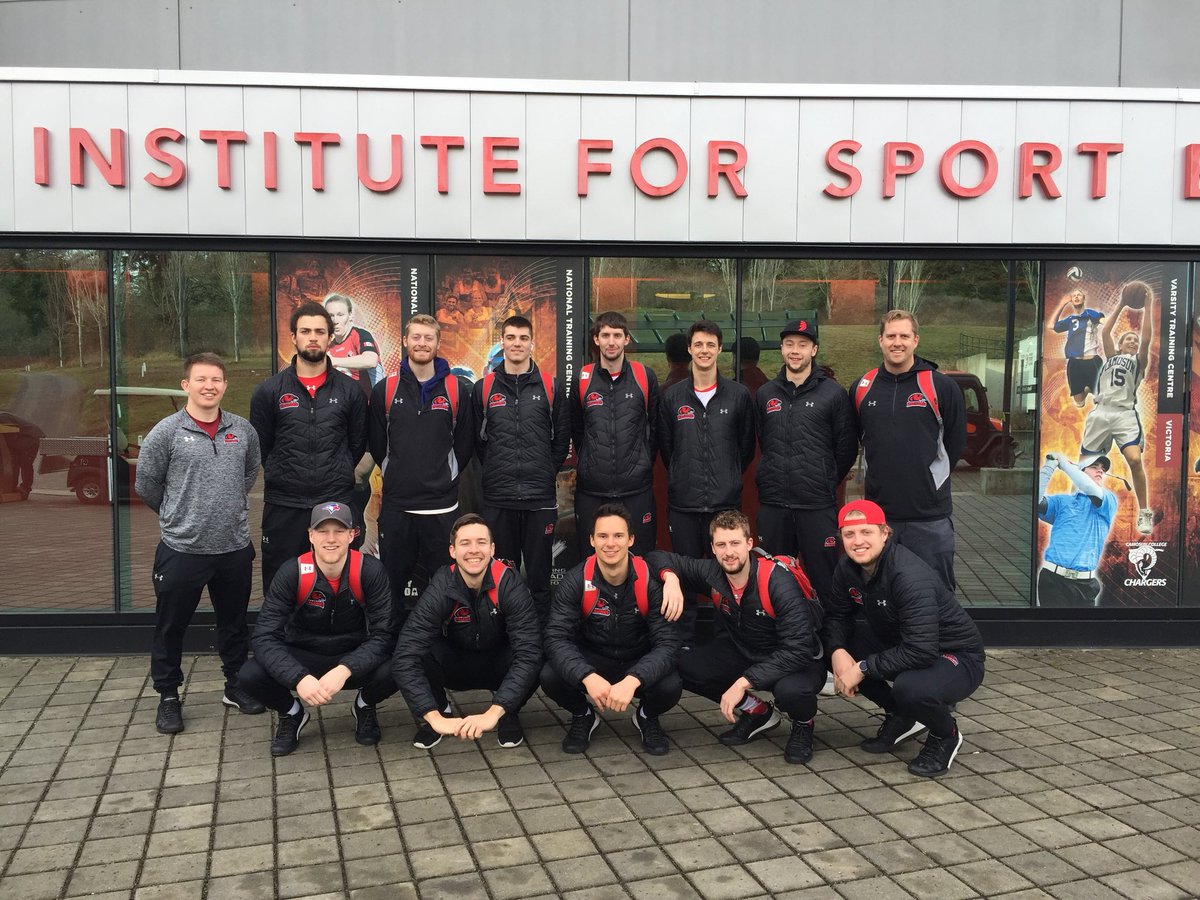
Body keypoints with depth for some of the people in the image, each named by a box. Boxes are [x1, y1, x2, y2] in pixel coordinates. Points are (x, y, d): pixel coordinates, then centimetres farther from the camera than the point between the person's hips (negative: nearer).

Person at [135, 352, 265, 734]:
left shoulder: (243, 430, 2)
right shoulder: (166, 433, -9)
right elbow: (146, 486, 0)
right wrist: (177, 515, 10)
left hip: (236, 548, 3)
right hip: (182, 549, -3)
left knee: (234, 623, 17)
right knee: (170, 627, 8)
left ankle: (236, 686, 33)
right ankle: (168, 696, 25)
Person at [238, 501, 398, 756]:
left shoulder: (370, 570, -19)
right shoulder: (292, 574, -18)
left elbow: (383, 634, -19)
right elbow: (264, 637, -21)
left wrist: (344, 670, -36)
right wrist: (299, 678, -38)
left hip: (354, 658, 0)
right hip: (302, 658, 1)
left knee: (394, 671, -31)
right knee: (250, 675, -27)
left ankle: (364, 706, 6)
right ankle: (292, 713, 8)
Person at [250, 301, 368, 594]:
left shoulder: (349, 390, 5)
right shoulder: (269, 391, 3)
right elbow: (259, 447, 8)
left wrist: (336, 478, 9)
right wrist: (286, 478, 8)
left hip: (339, 504, 1)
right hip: (284, 507, 0)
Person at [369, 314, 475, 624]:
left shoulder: (458, 389, 2)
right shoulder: (385, 389, 5)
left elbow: (464, 443, 7)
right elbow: (376, 443, 11)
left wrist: (446, 477, 9)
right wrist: (395, 475, 12)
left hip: (442, 504, -1)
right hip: (395, 503, 1)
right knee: (393, 577, 9)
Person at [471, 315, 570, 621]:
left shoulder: (550, 386, 5)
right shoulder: (484, 387, 7)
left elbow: (562, 438, 8)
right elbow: (476, 438, 12)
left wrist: (547, 472, 4)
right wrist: (495, 470, 7)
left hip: (540, 496, -1)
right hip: (497, 497, 1)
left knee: (539, 573, 6)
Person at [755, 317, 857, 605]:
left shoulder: (833, 394, 0)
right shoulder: (765, 394, 10)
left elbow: (847, 448, 3)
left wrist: (826, 482, 6)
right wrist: (777, 477, 13)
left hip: (818, 505, -3)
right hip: (773, 504, 4)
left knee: (824, 580, 1)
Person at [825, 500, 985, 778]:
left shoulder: (910, 576, -31)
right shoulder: (849, 568, -7)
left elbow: (921, 652, -36)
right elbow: (836, 615, 3)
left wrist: (863, 668, -30)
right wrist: (837, 651, -18)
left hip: (956, 656, -8)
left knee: (910, 688, -38)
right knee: (841, 651, -10)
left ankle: (946, 735, 0)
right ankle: (901, 717, 10)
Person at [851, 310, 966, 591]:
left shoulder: (941, 386, -4)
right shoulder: (861, 388, 6)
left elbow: (956, 442, 5)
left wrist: (932, 478, 7)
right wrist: (882, 475, 11)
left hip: (930, 515, -3)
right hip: (878, 512, 3)